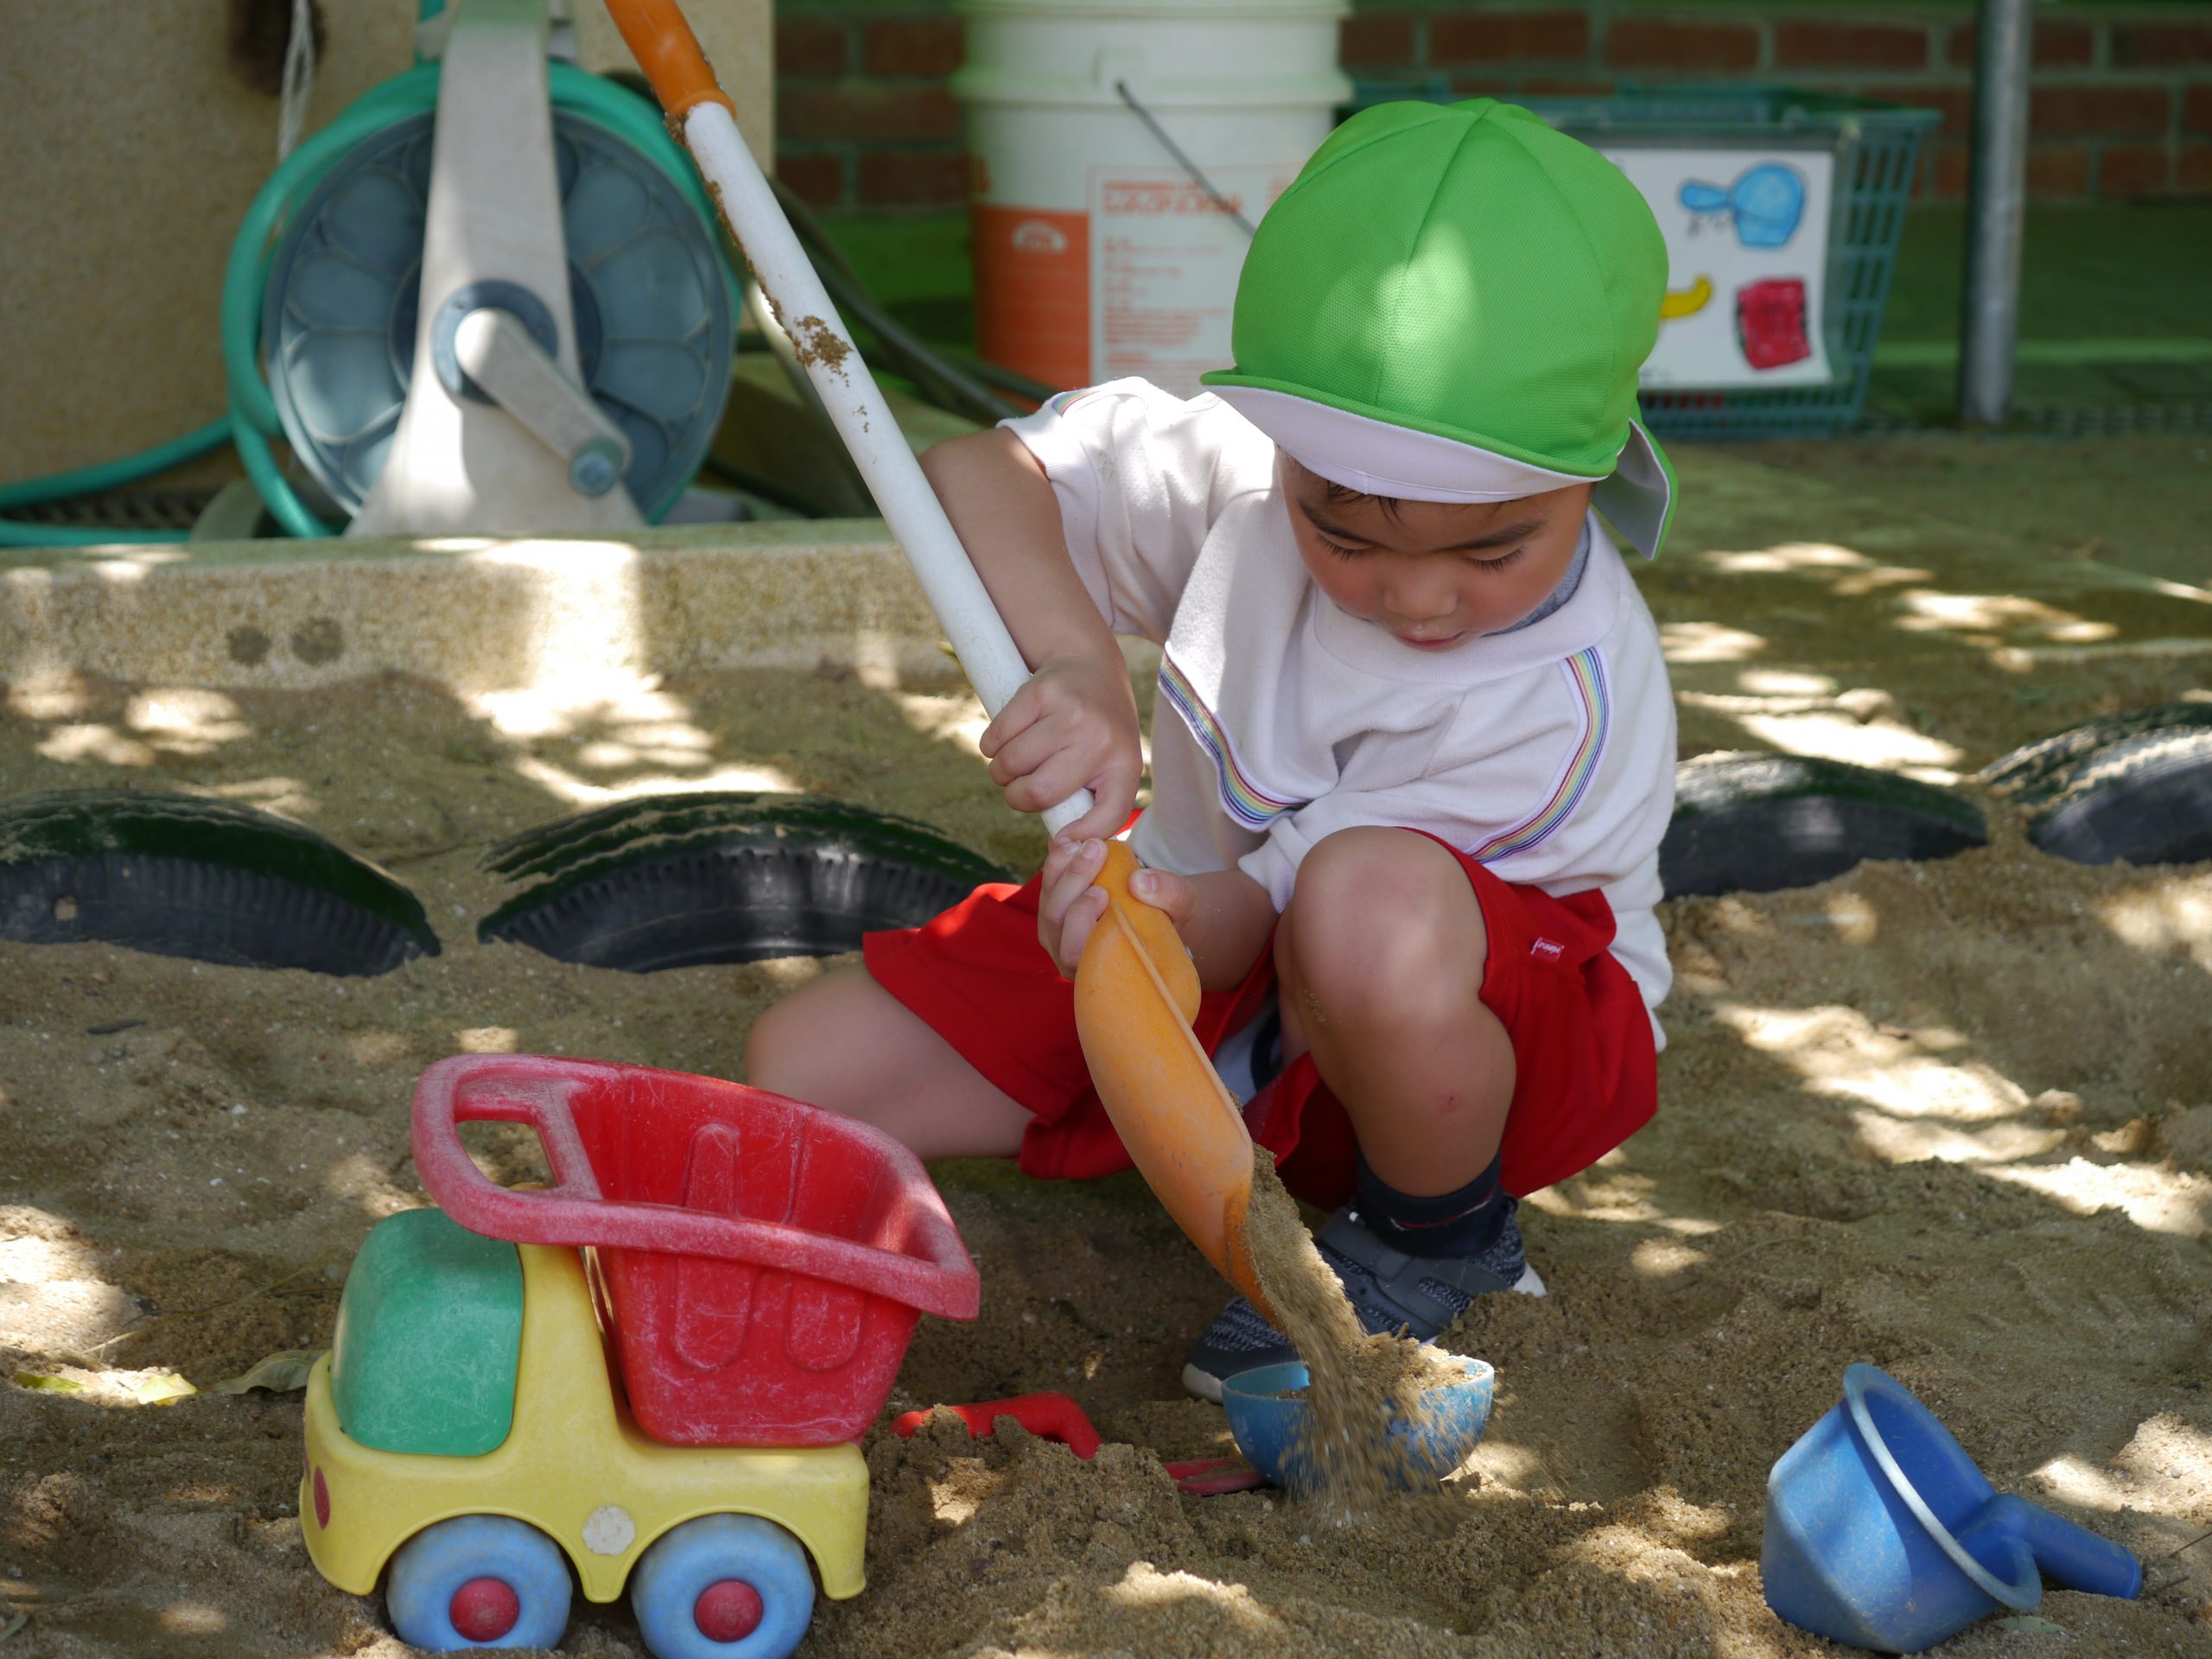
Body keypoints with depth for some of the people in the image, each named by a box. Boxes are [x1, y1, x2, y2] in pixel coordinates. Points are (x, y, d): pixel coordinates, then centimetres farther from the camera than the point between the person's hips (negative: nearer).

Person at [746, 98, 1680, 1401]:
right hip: (1203, 940, 7)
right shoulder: (1252, 465, -18)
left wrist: (1188, 925, -51)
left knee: (1373, 906, -45)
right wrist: (1077, 664, -31)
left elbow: (1277, 918, -27)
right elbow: (981, 475, -12)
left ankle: (1439, 1242, -11)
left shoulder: (1569, 708, -30)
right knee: (803, 1072, -5)